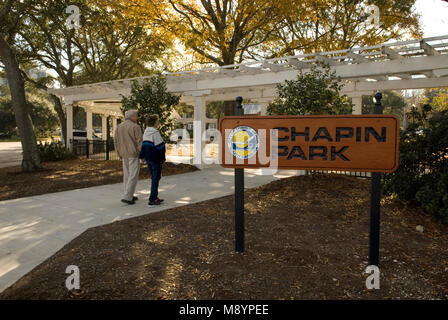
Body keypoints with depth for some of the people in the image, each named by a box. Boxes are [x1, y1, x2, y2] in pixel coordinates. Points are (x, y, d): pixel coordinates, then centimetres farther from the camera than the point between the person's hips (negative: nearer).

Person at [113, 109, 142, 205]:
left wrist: (120, 154, 16)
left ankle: (130, 196, 21)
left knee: (127, 175, 14)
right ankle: (127, 197, -8)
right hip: (133, 154, -7)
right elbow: (139, 142, -14)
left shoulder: (119, 127, 8)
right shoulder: (135, 127, -11)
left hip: (124, 155, 7)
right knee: (133, 176, -3)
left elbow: (116, 141, 9)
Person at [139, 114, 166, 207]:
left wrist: (142, 156, 22)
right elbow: (160, 147, -16)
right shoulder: (155, 133, -16)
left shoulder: (145, 132, 9)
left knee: (153, 178, 18)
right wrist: (162, 159, -9)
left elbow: (143, 145, 15)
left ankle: (155, 197, 26)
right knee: (155, 179, -3)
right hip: (156, 159, -8)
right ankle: (152, 200, -3)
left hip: (148, 159, 8)